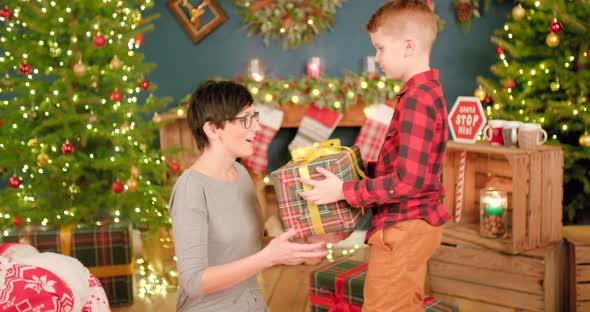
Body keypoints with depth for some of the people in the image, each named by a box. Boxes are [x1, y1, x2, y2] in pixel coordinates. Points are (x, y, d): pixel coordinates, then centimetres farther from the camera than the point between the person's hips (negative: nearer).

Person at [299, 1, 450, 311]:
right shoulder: (426, 91, 11)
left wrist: (345, 190, -20)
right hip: (412, 226, 10)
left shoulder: (416, 99, -21)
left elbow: (407, 181, -26)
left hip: (402, 228, -10)